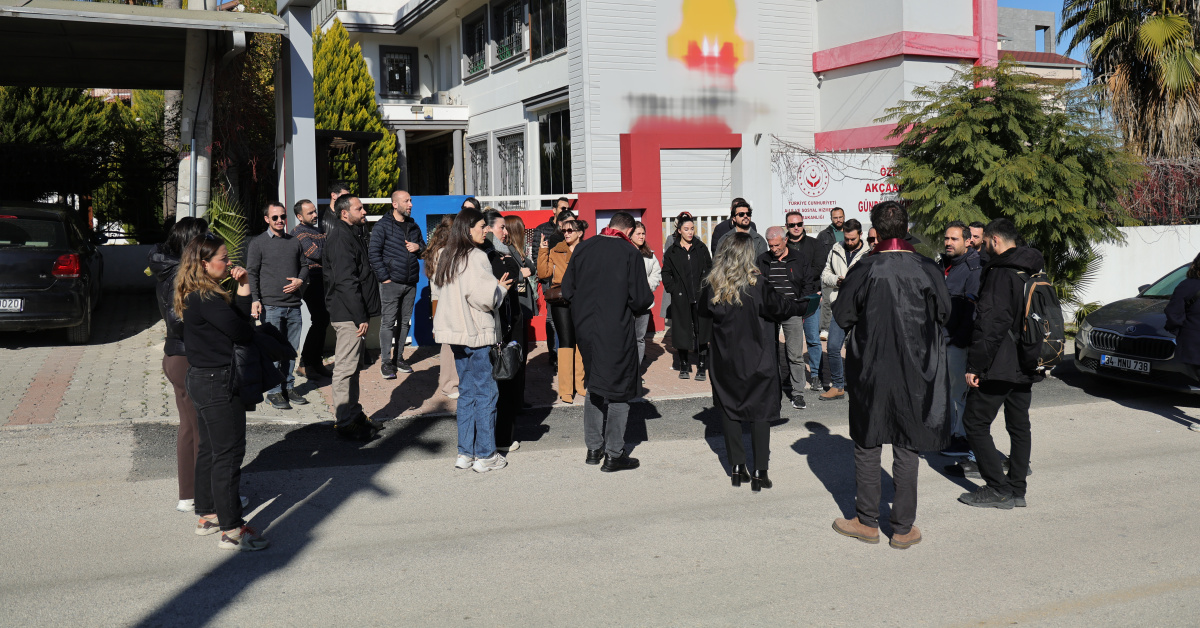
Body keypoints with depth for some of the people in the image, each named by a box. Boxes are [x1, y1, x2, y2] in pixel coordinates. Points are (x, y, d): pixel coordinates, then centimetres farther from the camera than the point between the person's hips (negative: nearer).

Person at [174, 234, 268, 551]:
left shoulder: (197, 296, 11)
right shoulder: (207, 299, -21)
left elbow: (238, 322, 8)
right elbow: (243, 334, -20)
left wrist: (243, 290, -1)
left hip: (202, 379, 11)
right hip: (217, 383, -11)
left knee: (210, 449, 19)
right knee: (228, 453, -5)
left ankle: (207, 515, 32)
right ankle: (232, 530, 1)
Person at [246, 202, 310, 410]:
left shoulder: (294, 242, 15)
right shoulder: (258, 242, 2)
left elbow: (304, 266, 22)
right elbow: (252, 273, -1)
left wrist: (300, 280, 0)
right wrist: (255, 300, -11)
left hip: (293, 305, 4)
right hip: (270, 306, -4)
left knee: (291, 349, 8)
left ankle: (288, 387, 19)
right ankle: (274, 391, 5)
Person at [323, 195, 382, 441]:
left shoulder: (348, 235, 18)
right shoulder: (340, 238, -15)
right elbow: (346, 281, -23)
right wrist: (361, 317, -23)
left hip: (353, 314, 11)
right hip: (349, 314, -11)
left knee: (352, 365, 17)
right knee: (346, 367, -5)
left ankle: (353, 413, 26)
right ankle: (345, 422, 0)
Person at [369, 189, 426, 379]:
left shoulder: (413, 226, 15)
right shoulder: (383, 225, -4)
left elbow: (424, 247, 25)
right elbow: (373, 253, -7)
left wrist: (418, 247, 1)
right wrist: (384, 277, -12)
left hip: (411, 283, 6)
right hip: (391, 283, -6)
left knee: (404, 322, 10)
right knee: (388, 322, -5)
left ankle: (398, 357, 19)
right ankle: (386, 361, -1)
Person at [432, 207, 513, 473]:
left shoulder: (446, 257, 11)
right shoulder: (476, 257, -15)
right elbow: (483, 297, -21)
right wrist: (501, 289, 1)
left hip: (456, 332, 9)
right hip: (476, 333, -8)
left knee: (466, 391, 15)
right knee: (486, 392, 0)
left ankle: (465, 453, 18)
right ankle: (485, 455, 5)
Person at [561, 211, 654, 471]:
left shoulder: (582, 248, 2)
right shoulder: (630, 252, -11)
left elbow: (567, 291, 5)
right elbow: (641, 299, -13)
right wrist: (644, 303, 9)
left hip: (585, 330, 5)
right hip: (616, 332, -5)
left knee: (594, 388, 20)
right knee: (617, 391, 6)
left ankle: (593, 448, 26)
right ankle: (614, 455, 10)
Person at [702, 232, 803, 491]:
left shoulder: (713, 283, -5)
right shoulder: (756, 282, -14)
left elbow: (704, 311, 8)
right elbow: (779, 307, -9)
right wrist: (804, 307, 7)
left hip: (725, 359, 3)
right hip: (756, 358, -2)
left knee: (729, 409, 12)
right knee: (760, 411, 5)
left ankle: (737, 468, 13)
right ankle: (759, 473, 5)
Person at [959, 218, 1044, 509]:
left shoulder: (1000, 272, -16)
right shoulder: (1035, 271, 13)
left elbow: (989, 324, -22)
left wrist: (974, 365, -18)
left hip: (999, 365, -9)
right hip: (1027, 365, 9)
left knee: (975, 423, -1)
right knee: (1019, 425, 14)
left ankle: (998, 489, -1)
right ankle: (1017, 488, 18)